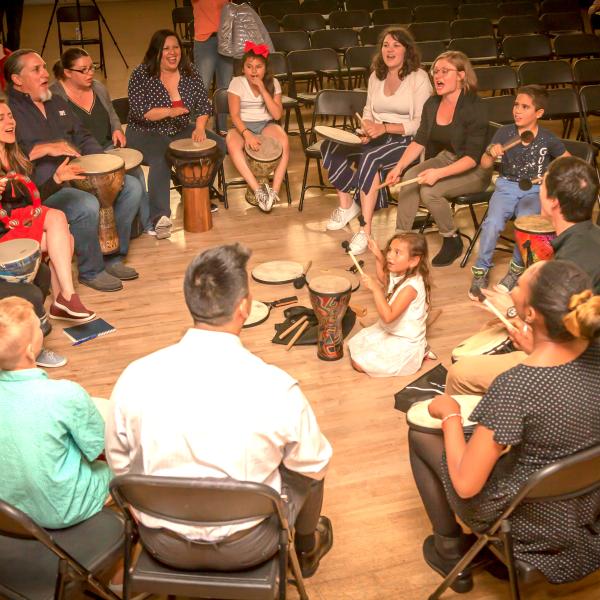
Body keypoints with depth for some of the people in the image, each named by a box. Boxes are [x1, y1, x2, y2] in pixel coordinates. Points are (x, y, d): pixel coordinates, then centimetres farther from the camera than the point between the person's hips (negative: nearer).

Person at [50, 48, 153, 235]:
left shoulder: (98, 88, 12)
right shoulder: (55, 96, -10)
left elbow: (112, 116, 25)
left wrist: (117, 130, 2)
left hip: (107, 147, 6)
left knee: (135, 169, -20)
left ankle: (148, 222, -12)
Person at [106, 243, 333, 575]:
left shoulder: (135, 377, -18)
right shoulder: (277, 388, -25)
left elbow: (119, 465, -2)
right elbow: (314, 467, -8)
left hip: (163, 546, 2)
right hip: (245, 549, -2)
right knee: (308, 467, 25)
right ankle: (306, 549, 52)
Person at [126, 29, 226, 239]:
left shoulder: (190, 73, 2)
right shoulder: (141, 75, -10)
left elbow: (203, 105, 1)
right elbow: (138, 111, -19)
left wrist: (199, 128, -18)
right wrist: (169, 112, -30)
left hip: (181, 131, 5)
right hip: (147, 134, -5)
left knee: (218, 145, -12)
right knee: (161, 160, -35)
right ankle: (159, 217, -42)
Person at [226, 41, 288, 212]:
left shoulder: (272, 83, -1)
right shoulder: (237, 83, -5)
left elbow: (277, 115, -10)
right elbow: (234, 115, -13)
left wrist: (263, 89, -18)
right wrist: (247, 133, -31)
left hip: (266, 124, 1)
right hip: (243, 126, -1)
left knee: (284, 140, -32)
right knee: (232, 143, -36)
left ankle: (275, 191, -30)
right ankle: (258, 190, -36)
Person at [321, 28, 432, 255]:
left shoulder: (418, 78, -7)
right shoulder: (376, 76, 13)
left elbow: (420, 123, -13)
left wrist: (384, 128, -23)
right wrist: (367, 127, -3)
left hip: (408, 141, -7)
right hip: (378, 136, 7)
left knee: (370, 158, -37)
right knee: (330, 147, -13)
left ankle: (366, 230, -35)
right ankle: (346, 204, 2)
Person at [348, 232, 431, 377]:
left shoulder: (411, 286, -31)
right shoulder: (397, 273, -5)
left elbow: (388, 316, -36)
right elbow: (383, 281, 22)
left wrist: (375, 288, -39)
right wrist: (378, 256, 9)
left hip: (405, 342, -9)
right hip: (387, 331, 9)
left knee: (359, 362, -11)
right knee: (354, 346, 14)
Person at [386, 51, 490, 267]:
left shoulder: (474, 107, -19)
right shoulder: (432, 104, 2)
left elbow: (472, 157, -23)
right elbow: (419, 141, 4)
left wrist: (440, 173, -36)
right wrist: (399, 166, -12)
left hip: (474, 170, -6)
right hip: (444, 158, 7)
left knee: (429, 190, -28)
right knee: (409, 178, -22)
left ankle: (452, 241, -5)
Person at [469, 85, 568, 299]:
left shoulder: (547, 139, -4)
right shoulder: (505, 133, -2)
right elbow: (484, 165, -2)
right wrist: (491, 153, -23)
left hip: (534, 190, -1)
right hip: (506, 185, 1)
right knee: (493, 223, -26)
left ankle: (516, 269, -4)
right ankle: (481, 271, -7)